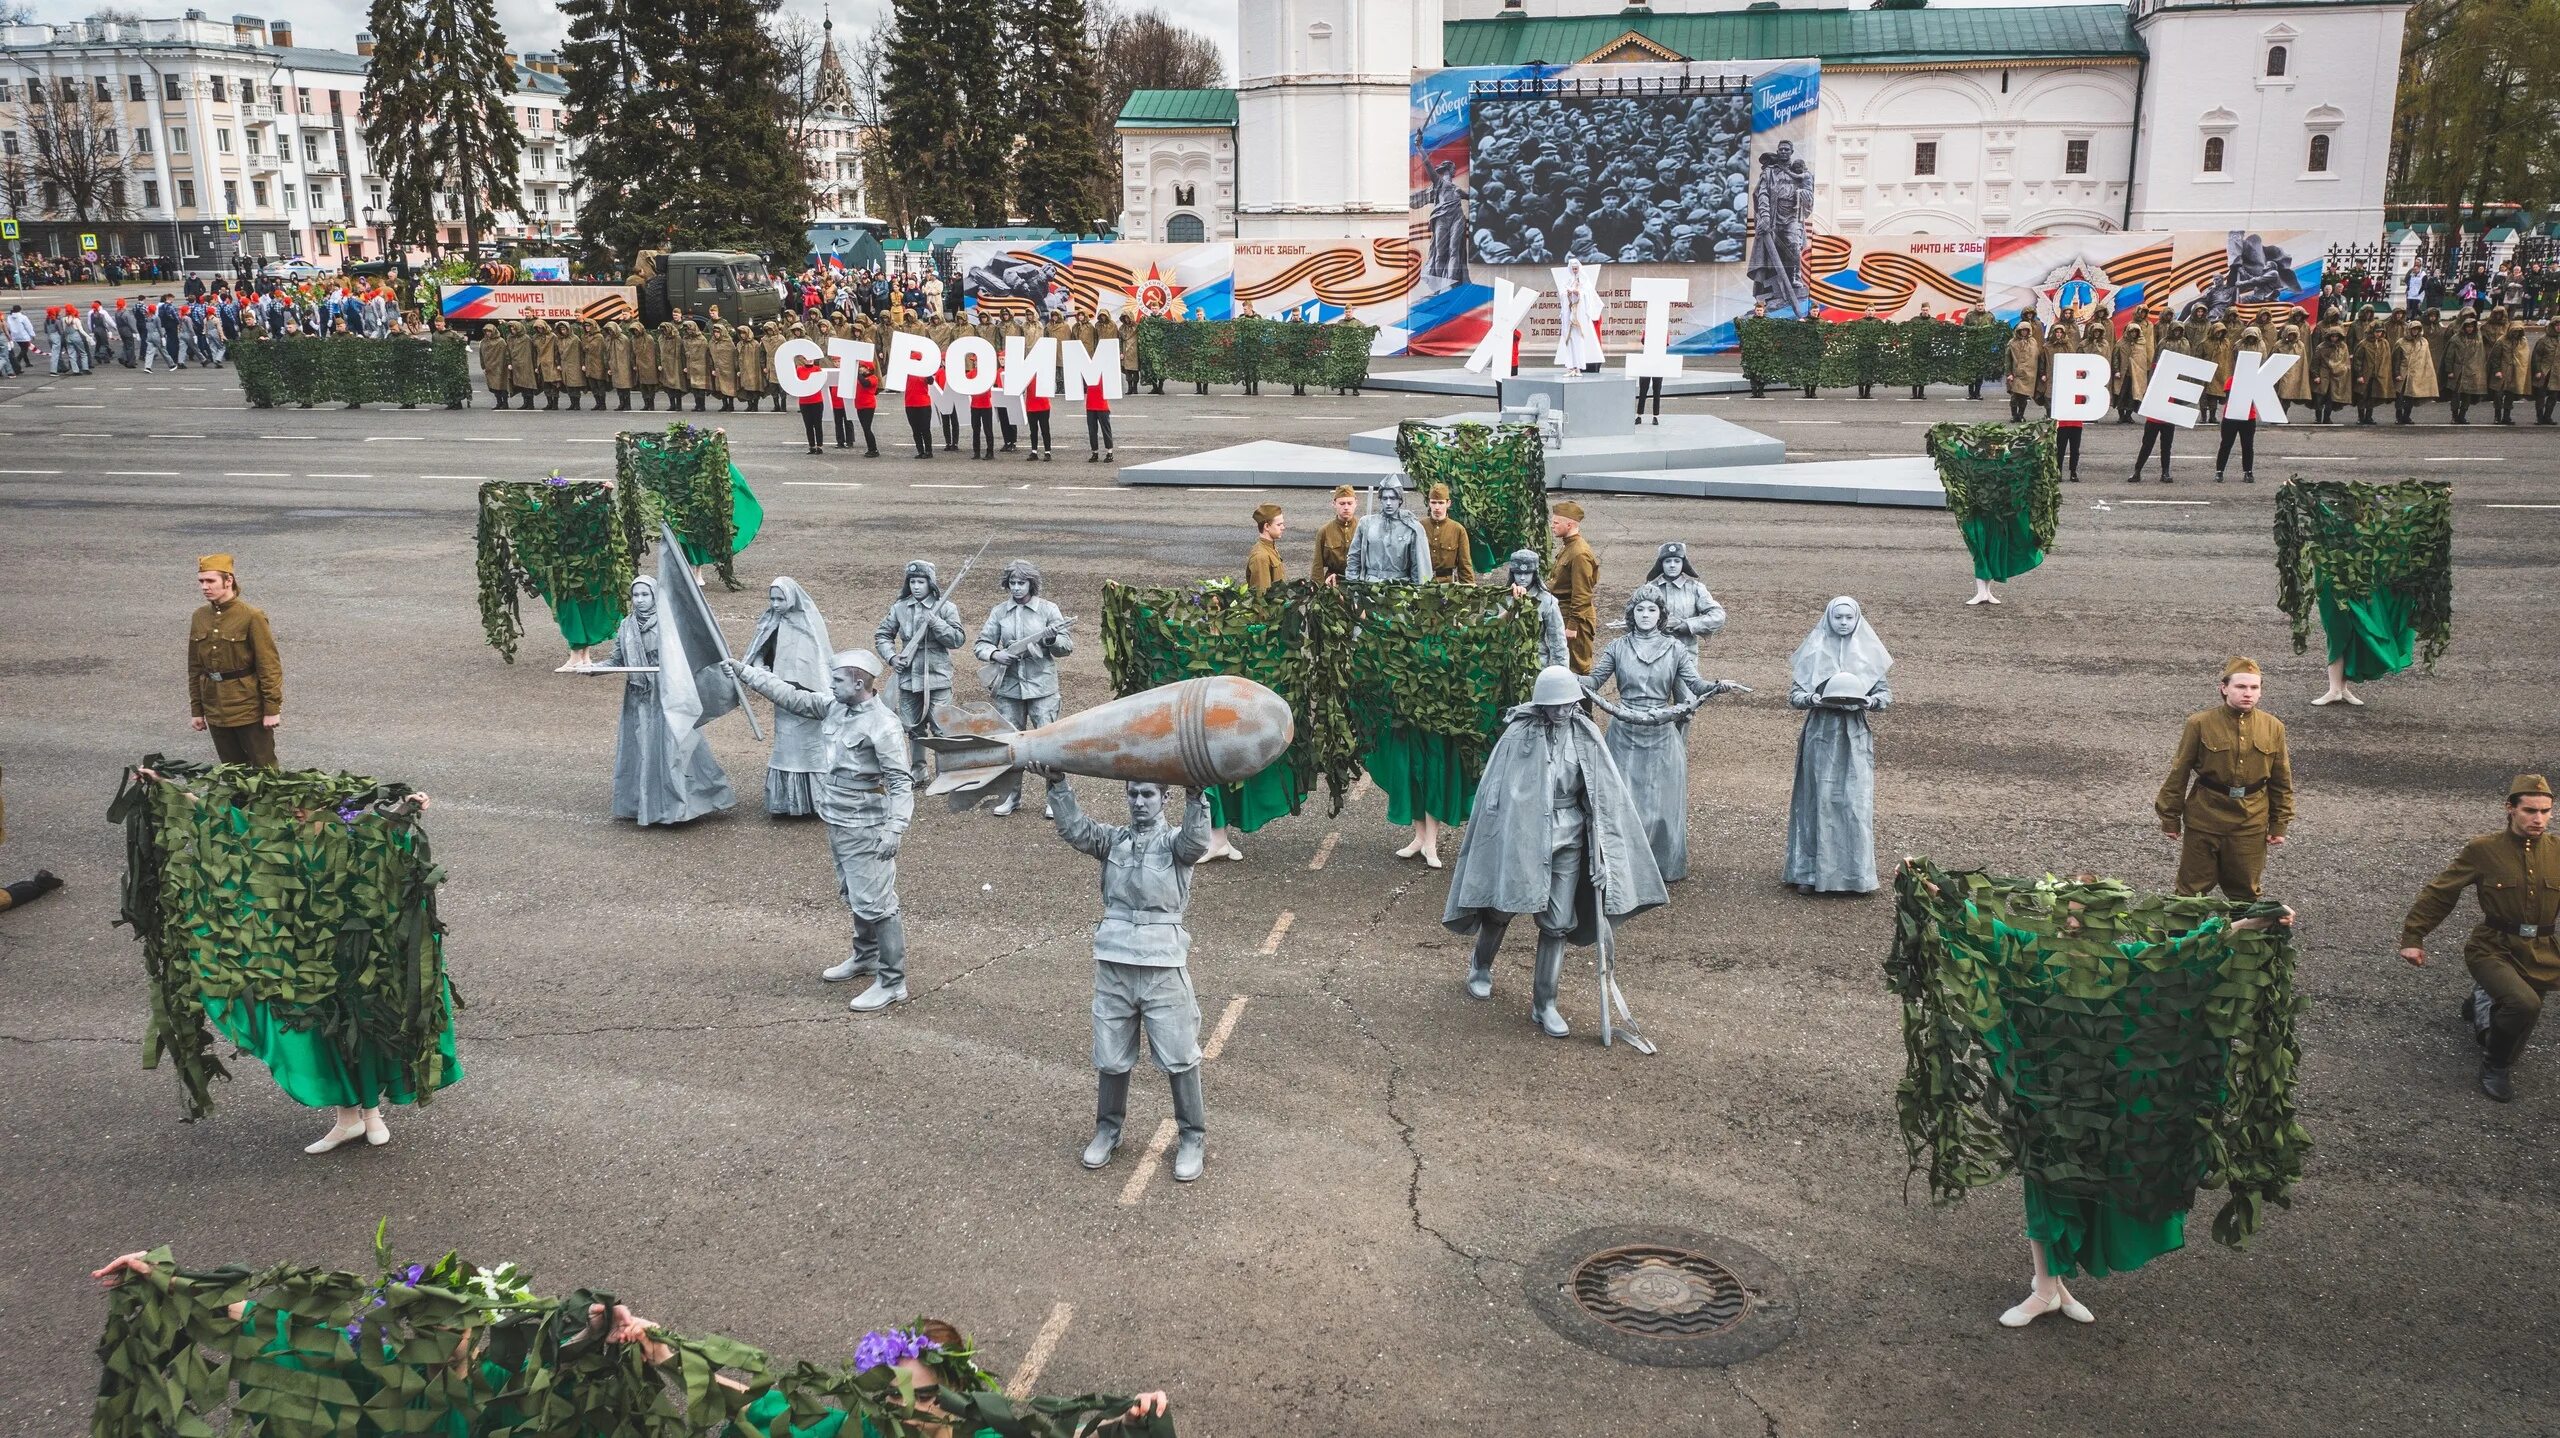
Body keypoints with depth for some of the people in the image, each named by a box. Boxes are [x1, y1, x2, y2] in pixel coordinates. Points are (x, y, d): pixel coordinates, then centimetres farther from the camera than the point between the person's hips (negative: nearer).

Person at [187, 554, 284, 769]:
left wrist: (272, 709, -13)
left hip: (249, 710, -5)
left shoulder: (252, 616, -11)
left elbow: (269, 666, -11)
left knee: (264, 769, 2)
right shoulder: (200, 617, 6)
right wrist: (196, 710, 12)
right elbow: (195, 668, 13)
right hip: (215, 712, 5)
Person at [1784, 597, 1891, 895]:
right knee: (1819, 801, 0)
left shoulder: (1869, 653, 5)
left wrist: (1868, 701, -15)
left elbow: (1886, 694, 5)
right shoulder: (1813, 651, 2)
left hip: (1855, 738, 1)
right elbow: (1794, 695, 1)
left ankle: (1855, 874, 6)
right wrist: (1814, 699, -19)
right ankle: (1811, 872, 7)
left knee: (1855, 803, -2)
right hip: (1821, 735, -1)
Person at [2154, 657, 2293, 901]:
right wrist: (2170, 818, -1)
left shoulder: (2274, 727, 0)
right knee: (2192, 888, 8)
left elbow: (2282, 781, 8)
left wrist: (2279, 825, 8)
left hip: (2251, 824, 2)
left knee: (2245, 892, 13)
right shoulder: (2200, 724, -9)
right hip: (2204, 820, -2)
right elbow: (2179, 773, -3)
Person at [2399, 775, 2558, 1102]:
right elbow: (2439, 893, -4)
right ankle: (2496, 1068, -4)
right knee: (2525, 1004, -29)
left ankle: (2481, 1002, 54)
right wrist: (2412, 937, -6)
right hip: (2493, 949, -5)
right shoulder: (2484, 850, -9)